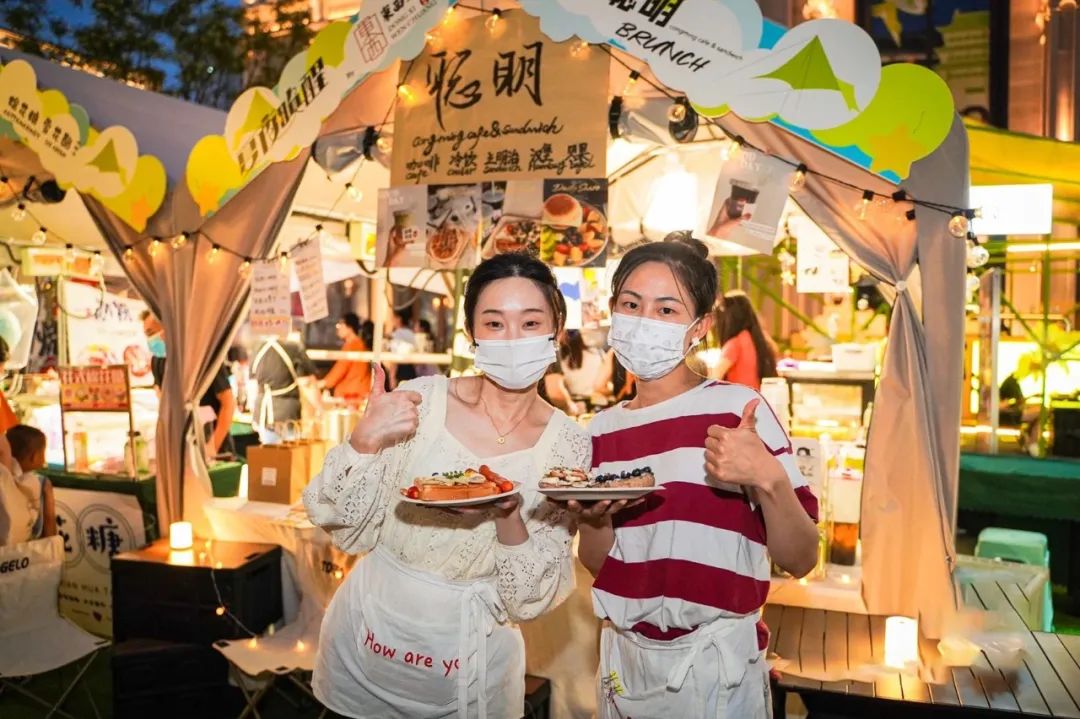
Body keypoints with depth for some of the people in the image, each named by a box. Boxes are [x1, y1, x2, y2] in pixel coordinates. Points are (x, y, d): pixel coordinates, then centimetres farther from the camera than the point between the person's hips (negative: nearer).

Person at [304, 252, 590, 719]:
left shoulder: (567, 445, -12)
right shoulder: (419, 401, -14)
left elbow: (531, 600, -10)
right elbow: (347, 530, -8)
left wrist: (508, 516, -28)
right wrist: (364, 442, -26)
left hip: (472, 660, 0)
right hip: (368, 637, 1)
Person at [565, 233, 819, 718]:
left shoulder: (738, 410, -13)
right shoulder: (602, 430, 1)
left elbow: (800, 559, -12)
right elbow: (597, 565, 6)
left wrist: (769, 480, -28)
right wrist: (592, 520, -14)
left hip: (715, 664, -4)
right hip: (623, 658, 5)